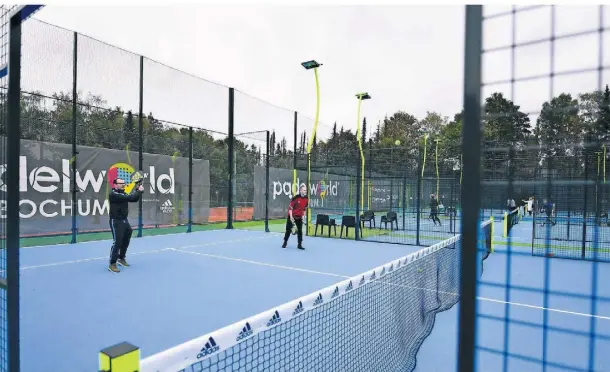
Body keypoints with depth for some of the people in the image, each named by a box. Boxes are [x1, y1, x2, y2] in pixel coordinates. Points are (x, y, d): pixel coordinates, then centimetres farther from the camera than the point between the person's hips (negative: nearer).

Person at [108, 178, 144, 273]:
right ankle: (112, 264, -1)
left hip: (124, 220, 9)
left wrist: (139, 191, -3)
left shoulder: (123, 193, 11)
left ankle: (121, 258, 35)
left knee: (126, 241, 18)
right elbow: (129, 197, -28)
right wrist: (138, 191, -19)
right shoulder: (113, 194, -17)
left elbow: (134, 199, 12)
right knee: (117, 242, -9)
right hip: (116, 221, -9)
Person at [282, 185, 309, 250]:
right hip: (292, 216, -4)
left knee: (300, 230, 1)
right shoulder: (296, 198, -21)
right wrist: (291, 216, -20)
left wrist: (303, 215, 5)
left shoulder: (306, 199, -4)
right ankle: (285, 242, 25)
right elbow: (290, 207, -17)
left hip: (299, 217, 4)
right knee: (288, 230, 6)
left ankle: (299, 245, 10)